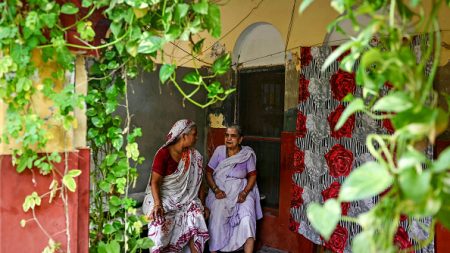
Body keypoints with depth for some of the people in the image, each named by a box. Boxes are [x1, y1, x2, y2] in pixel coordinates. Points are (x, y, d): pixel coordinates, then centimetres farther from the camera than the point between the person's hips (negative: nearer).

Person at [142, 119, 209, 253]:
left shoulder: (194, 156, 2)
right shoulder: (163, 154, -14)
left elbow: (197, 182, 5)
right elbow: (155, 182, -16)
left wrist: (202, 204, -2)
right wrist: (157, 204, -29)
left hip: (184, 199, 4)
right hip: (161, 196, -4)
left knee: (195, 216, -19)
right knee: (159, 220, -28)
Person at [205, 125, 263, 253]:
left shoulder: (247, 154, -3)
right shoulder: (219, 150, -1)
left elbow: (252, 176, 1)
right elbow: (208, 172, 1)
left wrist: (245, 193, -15)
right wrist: (216, 190, -13)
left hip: (241, 191, 0)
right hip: (221, 191, 1)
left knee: (246, 219, -23)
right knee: (217, 218, -22)